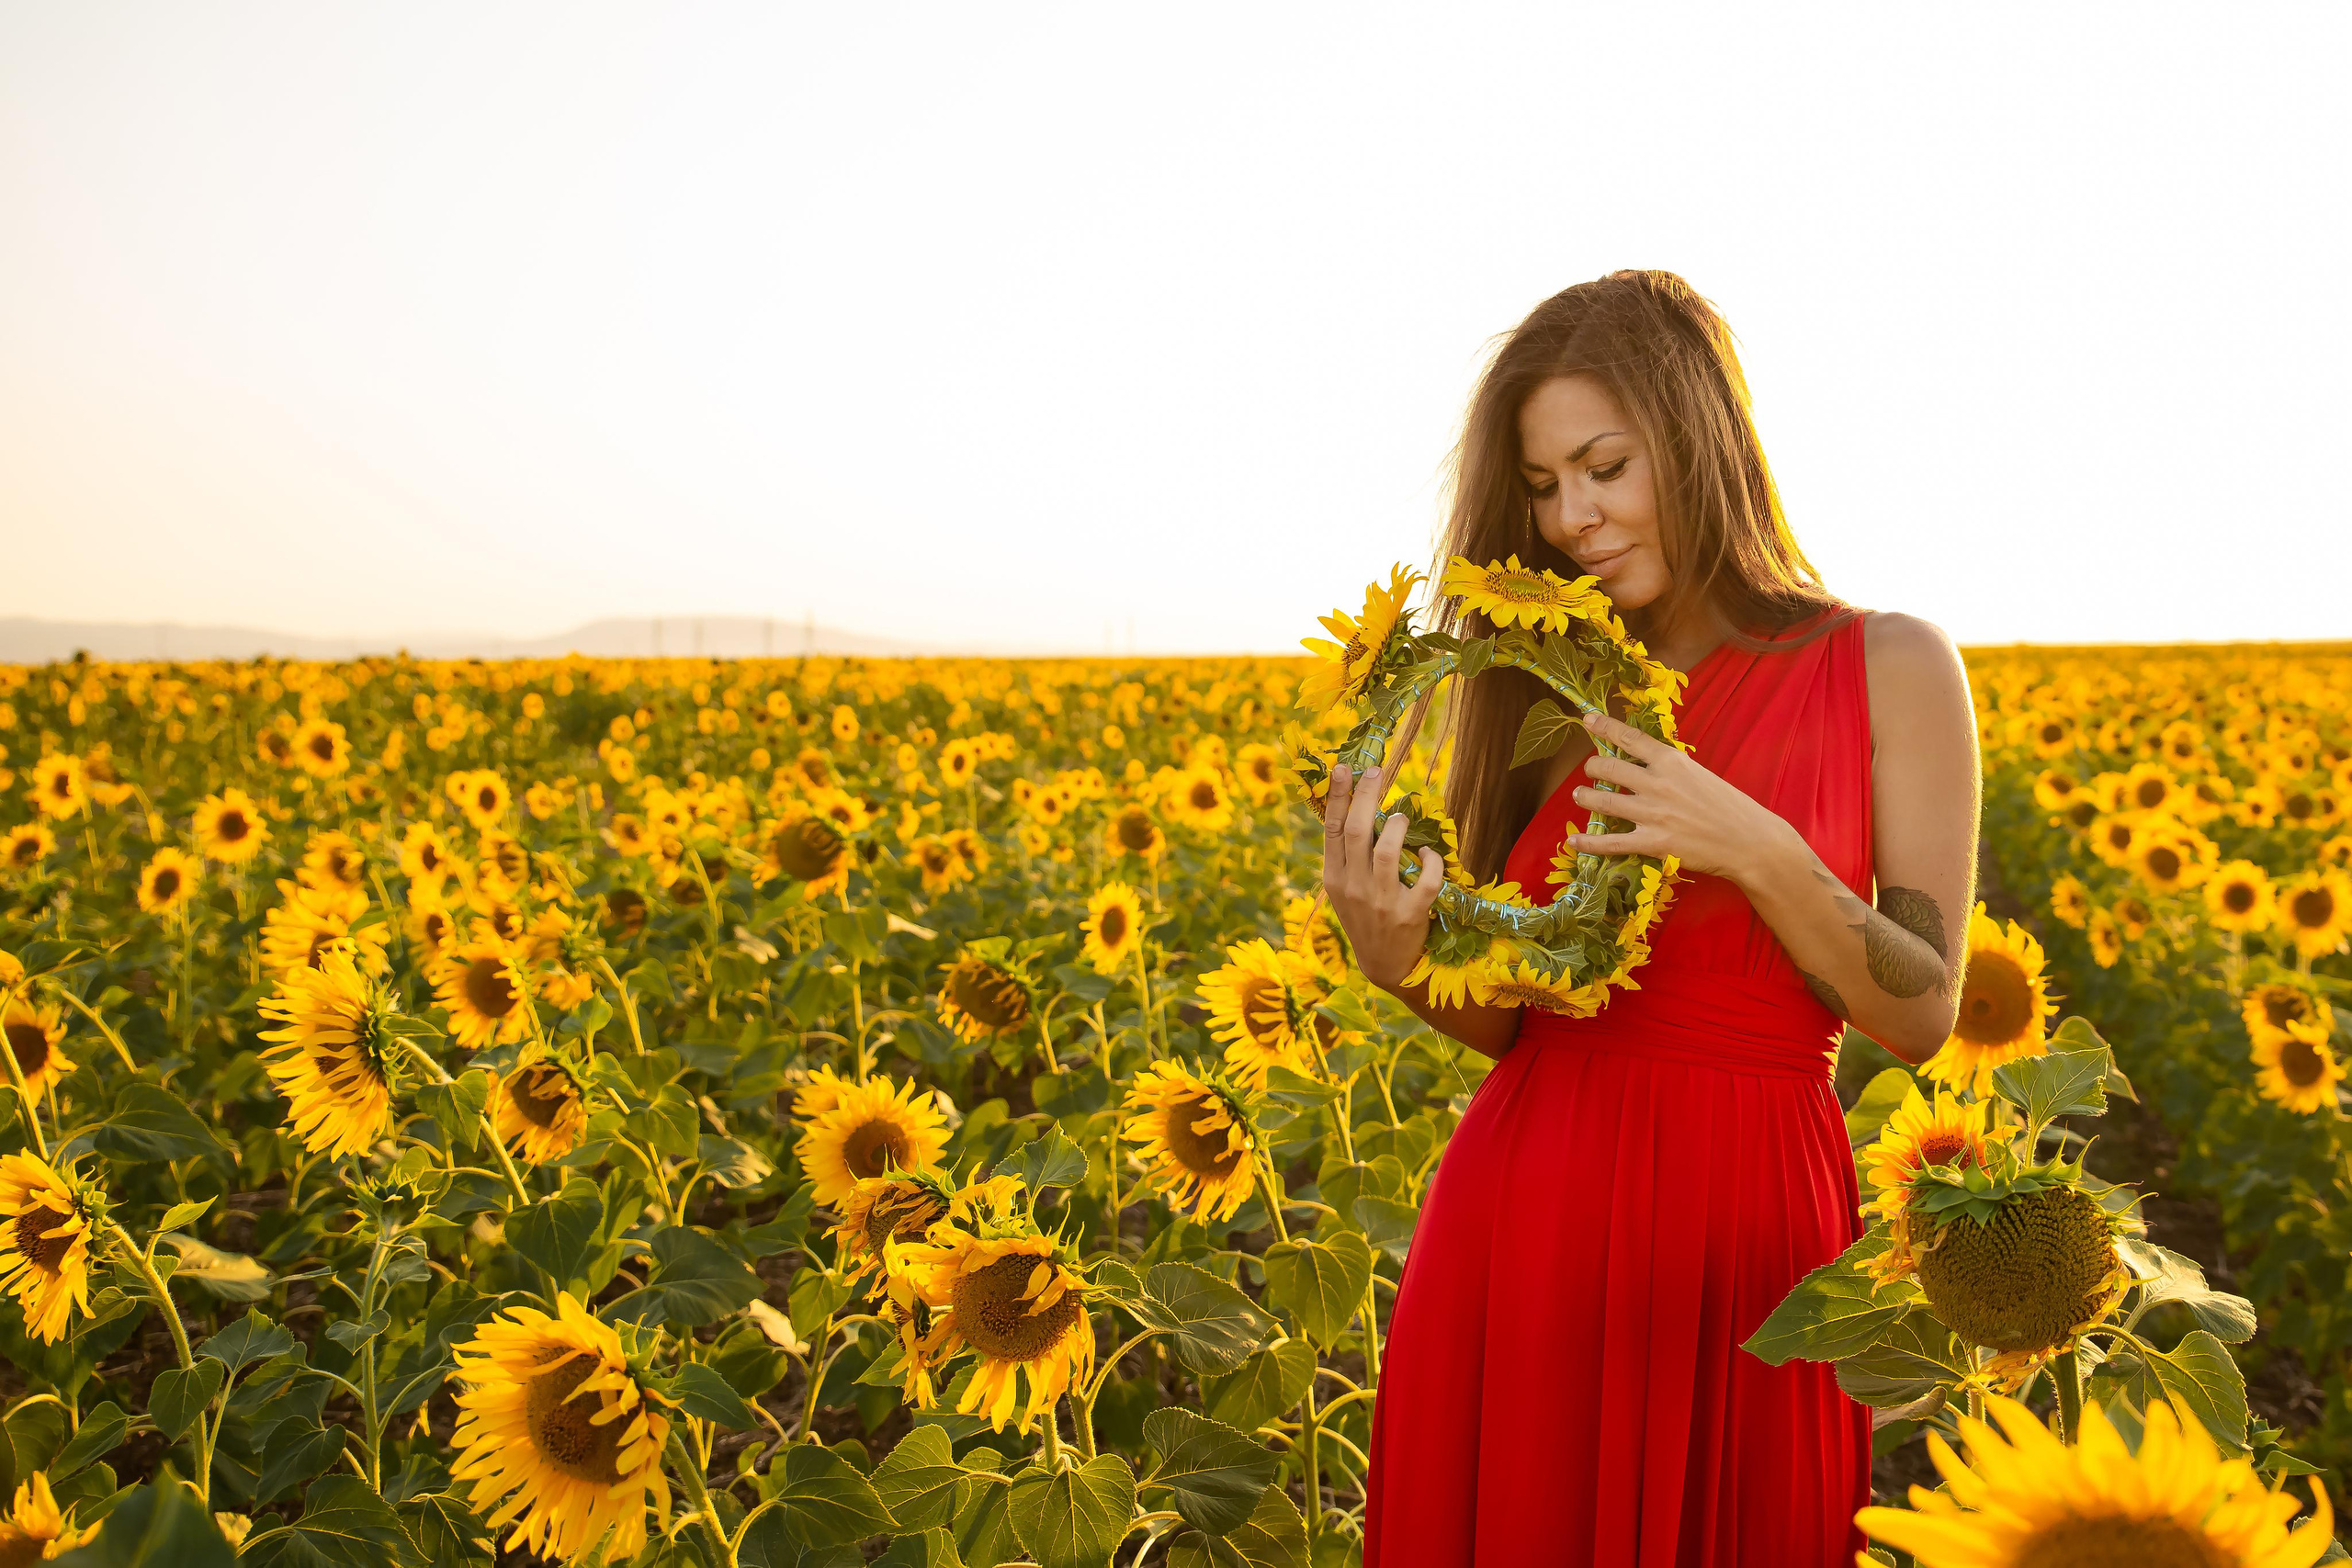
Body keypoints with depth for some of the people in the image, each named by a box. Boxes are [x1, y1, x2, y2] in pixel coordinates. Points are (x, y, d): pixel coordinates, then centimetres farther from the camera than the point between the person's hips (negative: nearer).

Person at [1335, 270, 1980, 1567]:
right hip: (1525, 1213, 3)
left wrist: (1752, 851, -19)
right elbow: (1509, 1021, 8)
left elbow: (1923, 1019, -5)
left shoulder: (1892, 669, -3)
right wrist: (1394, 958, -13)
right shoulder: (1547, 693, 6)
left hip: (1743, 1225, -3)